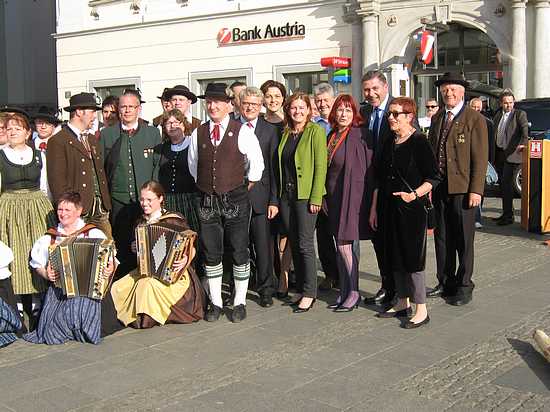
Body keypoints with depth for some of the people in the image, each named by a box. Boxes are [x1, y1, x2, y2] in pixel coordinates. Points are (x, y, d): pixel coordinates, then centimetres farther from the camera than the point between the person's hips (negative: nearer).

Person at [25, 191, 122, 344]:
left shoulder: (93, 234, 3)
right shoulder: (49, 238, 12)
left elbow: (111, 260, 2)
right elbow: (37, 264, 17)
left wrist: (110, 269, -19)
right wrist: (46, 274, -3)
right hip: (59, 290, 2)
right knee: (53, 332, -16)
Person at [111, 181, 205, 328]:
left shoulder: (174, 221, -10)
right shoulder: (141, 222, 10)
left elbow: (191, 249, -8)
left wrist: (185, 260, -28)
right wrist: (135, 249, 3)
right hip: (146, 270, 7)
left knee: (149, 284, -34)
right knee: (117, 289, -13)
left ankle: (148, 318, -12)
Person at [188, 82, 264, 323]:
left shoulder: (242, 132, -3)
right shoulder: (198, 133, 6)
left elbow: (256, 166, 1)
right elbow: (193, 166, 17)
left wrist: (243, 191, 4)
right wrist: (206, 187, 13)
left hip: (235, 200, -3)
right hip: (207, 201, 3)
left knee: (239, 251, 1)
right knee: (211, 253, 7)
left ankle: (240, 303, 14)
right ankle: (215, 303, 18)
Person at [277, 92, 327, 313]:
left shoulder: (316, 131, -6)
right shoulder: (286, 133, 13)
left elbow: (321, 166, -11)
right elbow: (281, 165, 15)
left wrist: (315, 198, -16)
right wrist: (279, 194, 7)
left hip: (305, 195, -6)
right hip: (286, 194, 6)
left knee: (305, 244, -5)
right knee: (294, 244, 10)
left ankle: (309, 293, 3)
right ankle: (301, 289, 20)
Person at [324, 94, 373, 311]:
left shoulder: (359, 136, -9)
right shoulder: (331, 137, 12)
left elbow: (366, 170, -11)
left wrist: (362, 200, -13)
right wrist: (324, 196, 13)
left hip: (352, 195, -7)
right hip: (334, 197, 7)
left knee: (345, 244, -7)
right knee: (339, 245, 11)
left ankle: (354, 292, 6)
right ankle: (344, 291, 20)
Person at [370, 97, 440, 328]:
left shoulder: (419, 142, -8)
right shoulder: (389, 144, 12)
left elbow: (434, 178, -10)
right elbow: (379, 179, 16)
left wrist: (415, 194, -25)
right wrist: (374, 208, 14)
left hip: (412, 208, -7)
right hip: (389, 209, 7)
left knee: (412, 257, -4)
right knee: (395, 257, 12)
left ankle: (421, 310, 4)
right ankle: (402, 302, 24)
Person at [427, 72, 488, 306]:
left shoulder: (475, 119, -5)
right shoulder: (437, 118, 13)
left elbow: (480, 157, -9)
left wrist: (476, 190, -15)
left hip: (462, 189, -6)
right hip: (439, 188, 6)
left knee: (463, 240, 3)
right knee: (442, 238, 12)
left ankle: (463, 287, 14)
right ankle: (445, 283, 24)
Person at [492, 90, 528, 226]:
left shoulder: (520, 114, -3)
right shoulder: (498, 116, 16)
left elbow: (525, 128, -18)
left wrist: (523, 143, -35)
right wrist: (493, 154, 15)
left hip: (511, 154, -7)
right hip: (499, 153, 7)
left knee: (506, 184, -11)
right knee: (502, 184, 12)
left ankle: (508, 216, -7)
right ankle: (506, 213, 22)